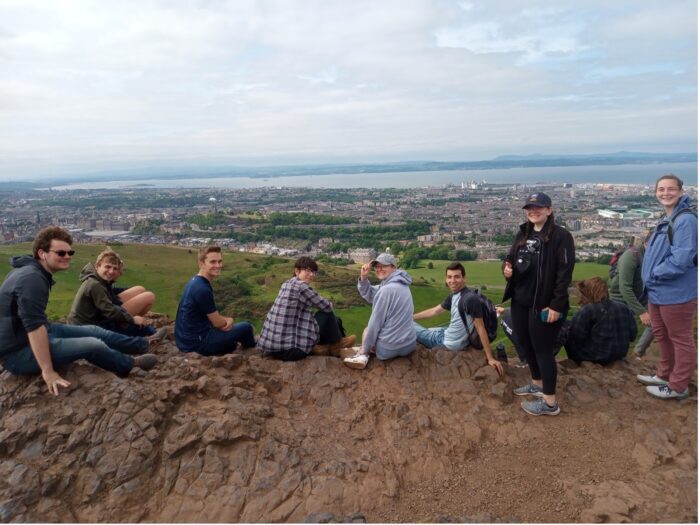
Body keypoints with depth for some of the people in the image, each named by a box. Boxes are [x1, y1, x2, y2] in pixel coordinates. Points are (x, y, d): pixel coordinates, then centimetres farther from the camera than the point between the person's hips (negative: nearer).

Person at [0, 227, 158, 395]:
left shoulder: (33, 270, 4)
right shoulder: (32, 278, -29)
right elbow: (34, 326, -33)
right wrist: (48, 371, -31)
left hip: (28, 335, 10)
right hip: (19, 351, -10)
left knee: (93, 331, 10)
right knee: (92, 345, -13)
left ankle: (144, 344, 23)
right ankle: (130, 363, 12)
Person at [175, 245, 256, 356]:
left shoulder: (195, 282, 6)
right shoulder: (202, 289, -24)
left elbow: (212, 316, 14)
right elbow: (218, 323, -15)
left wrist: (228, 320, -5)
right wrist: (229, 320, 8)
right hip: (196, 342, -10)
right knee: (246, 328, 3)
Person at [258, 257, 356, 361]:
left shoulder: (287, 283, 12)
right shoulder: (301, 286, -14)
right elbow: (327, 307, -3)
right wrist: (330, 305, 19)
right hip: (287, 349, -9)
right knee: (327, 315, 4)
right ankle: (336, 345, 24)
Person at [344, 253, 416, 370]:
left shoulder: (387, 289, -19)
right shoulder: (399, 284, 8)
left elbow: (375, 322, -14)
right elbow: (368, 295, 13)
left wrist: (364, 349, -4)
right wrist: (363, 277, -4)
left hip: (389, 349, -8)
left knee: (368, 330, 20)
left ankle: (363, 354, 4)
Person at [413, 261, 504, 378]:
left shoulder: (471, 299, -27)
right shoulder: (453, 296, 0)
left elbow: (481, 329, -22)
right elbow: (434, 311, 14)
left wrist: (490, 358, -19)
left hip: (450, 343, -8)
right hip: (447, 334, 8)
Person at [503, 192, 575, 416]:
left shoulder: (561, 236, -11)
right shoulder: (522, 233, 11)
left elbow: (565, 273, -15)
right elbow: (511, 257, 20)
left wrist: (557, 305, -19)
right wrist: (507, 268, -5)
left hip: (544, 304, -7)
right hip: (520, 301, 8)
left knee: (542, 349, -1)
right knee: (525, 343, 18)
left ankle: (550, 402, 11)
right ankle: (537, 384, 39)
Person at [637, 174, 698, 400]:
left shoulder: (686, 220, -19)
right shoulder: (666, 220, 12)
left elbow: (681, 259, -26)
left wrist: (654, 274, -15)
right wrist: (651, 276, 6)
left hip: (676, 294, -10)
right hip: (658, 292, 10)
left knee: (681, 340, 6)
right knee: (662, 336, 23)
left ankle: (677, 386, 19)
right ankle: (665, 375, 40)